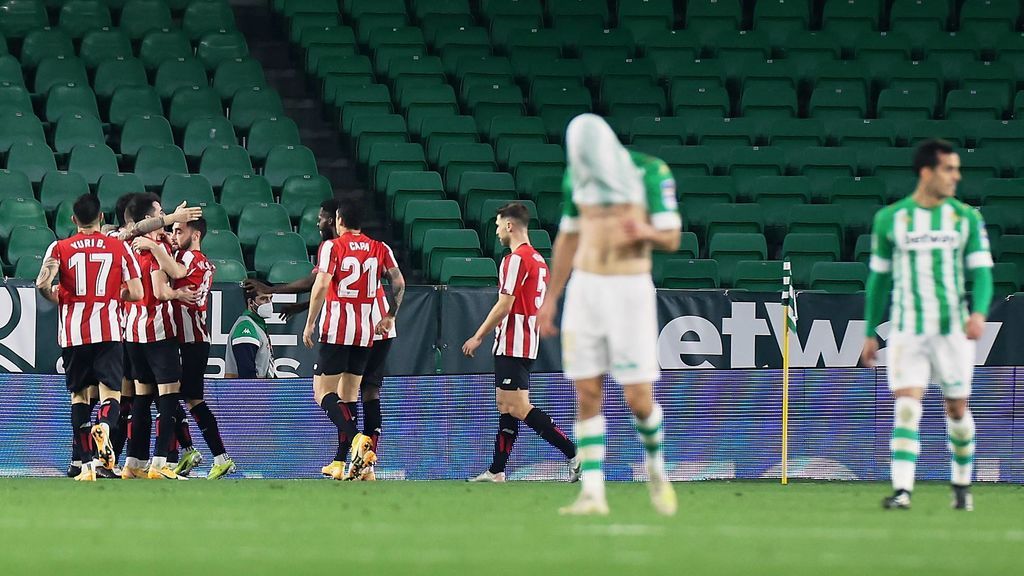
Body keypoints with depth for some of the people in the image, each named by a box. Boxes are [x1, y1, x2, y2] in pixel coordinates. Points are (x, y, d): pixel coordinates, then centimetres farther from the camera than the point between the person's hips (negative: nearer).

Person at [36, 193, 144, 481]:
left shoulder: (60, 248, 4)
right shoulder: (119, 247, 4)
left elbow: (43, 284, -10)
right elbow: (136, 293, 2)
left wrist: (59, 299, 11)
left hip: (73, 333, 1)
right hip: (108, 331, -1)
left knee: (79, 395, 11)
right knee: (110, 392, -4)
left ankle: (87, 463, 6)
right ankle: (104, 429, -37)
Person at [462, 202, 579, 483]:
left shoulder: (515, 259, -14)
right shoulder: (538, 260, 16)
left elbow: (504, 305, -18)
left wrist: (478, 337, -10)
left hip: (512, 344, -10)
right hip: (528, 344, 10)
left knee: (518, 407, -12)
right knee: (505, 405, 12)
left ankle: (575, 454, -19)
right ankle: (496, 471, 14)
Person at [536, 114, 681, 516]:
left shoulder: (650, 173, -8)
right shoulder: (577, 174, 6)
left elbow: (671, 240, -8)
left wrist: (645, 231, -31)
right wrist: (551, 298, 16)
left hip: (630, 290, -4)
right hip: (584, 290, 4)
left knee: (637, 398, -5)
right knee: (587, 396, -2)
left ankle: (655, 465, 25)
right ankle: (592, 494, -1)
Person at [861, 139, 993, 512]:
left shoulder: (967, 218, 4)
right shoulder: (890, 219, 3)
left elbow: (981, 270, 1)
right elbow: (879, 278, 11)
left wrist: (979, 312, -19)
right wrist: (870, 334, 12)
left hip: (954, 329, 1)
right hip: (907, 332, -1)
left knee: (957, 410, 8)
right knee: (906, 407, -14)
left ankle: (962, 485, 27)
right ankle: (902, 490, -19)